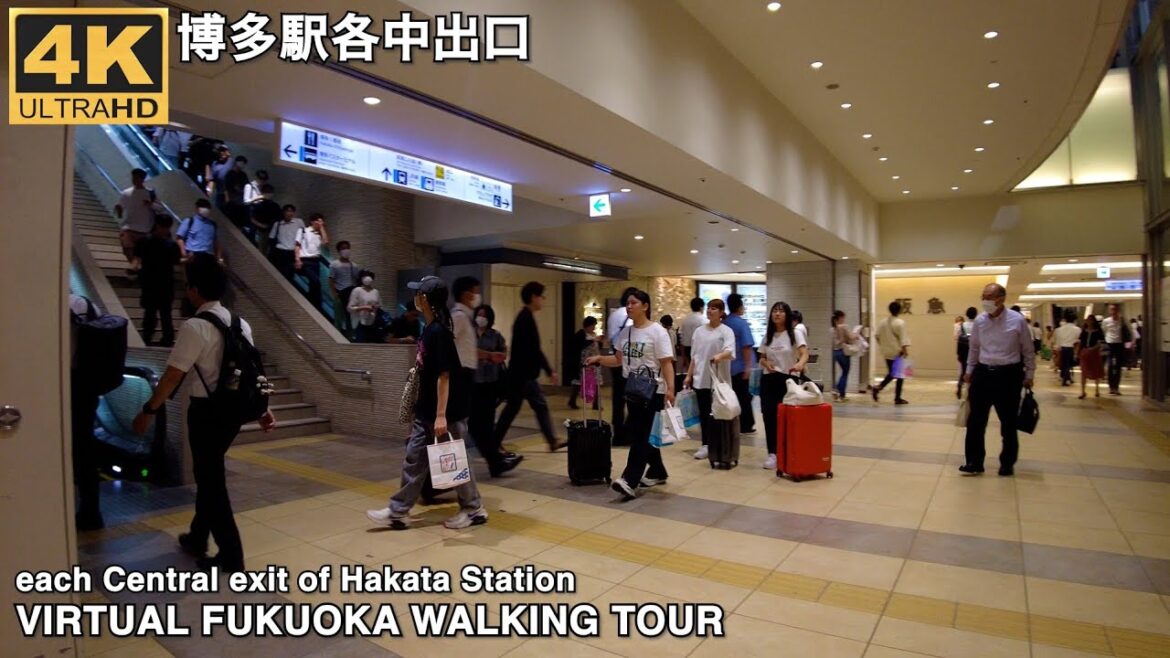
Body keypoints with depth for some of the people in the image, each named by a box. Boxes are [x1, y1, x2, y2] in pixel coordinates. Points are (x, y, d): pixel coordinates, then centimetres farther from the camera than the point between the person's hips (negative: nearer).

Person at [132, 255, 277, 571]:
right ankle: (197, 538, 39)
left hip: (207, 412, -8)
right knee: (209, 474, 23)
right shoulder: (240, 323, 6)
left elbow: (173, 376, -16)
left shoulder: (195, 327, -17)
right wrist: (263, 408, 11)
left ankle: (231, 556, 9)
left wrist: (148, 411, -5)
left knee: (211, 480, 3)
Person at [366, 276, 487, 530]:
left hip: (446, 412, -10)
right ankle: (399, 512, 24)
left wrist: (441, 415, -24)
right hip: (426, 410, 10)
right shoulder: (429, 329, 9)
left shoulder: (439, 331, -21)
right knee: (414, 459, 14)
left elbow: (444, 375, -23)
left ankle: (474, 510, 19)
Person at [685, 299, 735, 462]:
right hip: (701, 378, 5)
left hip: (718, 379, -4)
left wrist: (719, 356, -41)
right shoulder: (699, 330, 11)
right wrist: (689, 375, 11)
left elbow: (730, 351, -20)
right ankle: (706, 445, 17)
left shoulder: (726, 331, -4)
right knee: (704, 413, 9)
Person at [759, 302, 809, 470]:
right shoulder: (768, 335, 9)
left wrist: (800, 363, -41)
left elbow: (804, 353, -18)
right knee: (769, 416, 0)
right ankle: (772, 453, 8)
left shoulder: (795, 333, -4)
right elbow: (762, 358, 13)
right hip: (769, 379, 4)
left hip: (789, 379, -4)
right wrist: (766, 363, -11)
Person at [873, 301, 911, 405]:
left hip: (887, 353, 6)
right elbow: (903, 338, -19)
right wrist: (905, 350, -20)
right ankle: (897, 398, 8)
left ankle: (878, 388, -4)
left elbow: (878, 336, 9)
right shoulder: (900, 323, -13)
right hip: (898, 352, -6)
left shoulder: (883, 322, 4)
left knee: (891, 373, 17)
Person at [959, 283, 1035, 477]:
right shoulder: (979, 320, 0)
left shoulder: (1018, 320, -10)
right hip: (983, 373, 3)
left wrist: (1029, 376, 2)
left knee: (1008, 423, 11)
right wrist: (969, 370, 14)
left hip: (1008, 375, -3)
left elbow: (1028, 351, -1)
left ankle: (1007, 464, 27)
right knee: (975, 421, 4)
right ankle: (974, 462, 15)